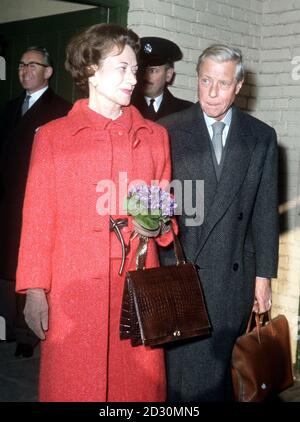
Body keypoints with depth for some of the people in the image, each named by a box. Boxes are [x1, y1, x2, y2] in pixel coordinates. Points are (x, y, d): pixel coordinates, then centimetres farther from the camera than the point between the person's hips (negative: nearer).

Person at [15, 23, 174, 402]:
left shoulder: (155, 136, 9)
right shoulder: (52, 137, 1)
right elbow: (37, 221, 1)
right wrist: (34, 291, -4)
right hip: (74, 289, -2)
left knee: (139, 385, 6)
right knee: (73, 385, 5)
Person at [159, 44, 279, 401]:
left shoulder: (261, 137, 6)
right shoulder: (168, 130, 2)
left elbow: (265, 212, 6)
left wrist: (264, 276, 4)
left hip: (234, 278, 1)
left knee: (222, 370, 6)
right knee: (181, 374, 3)